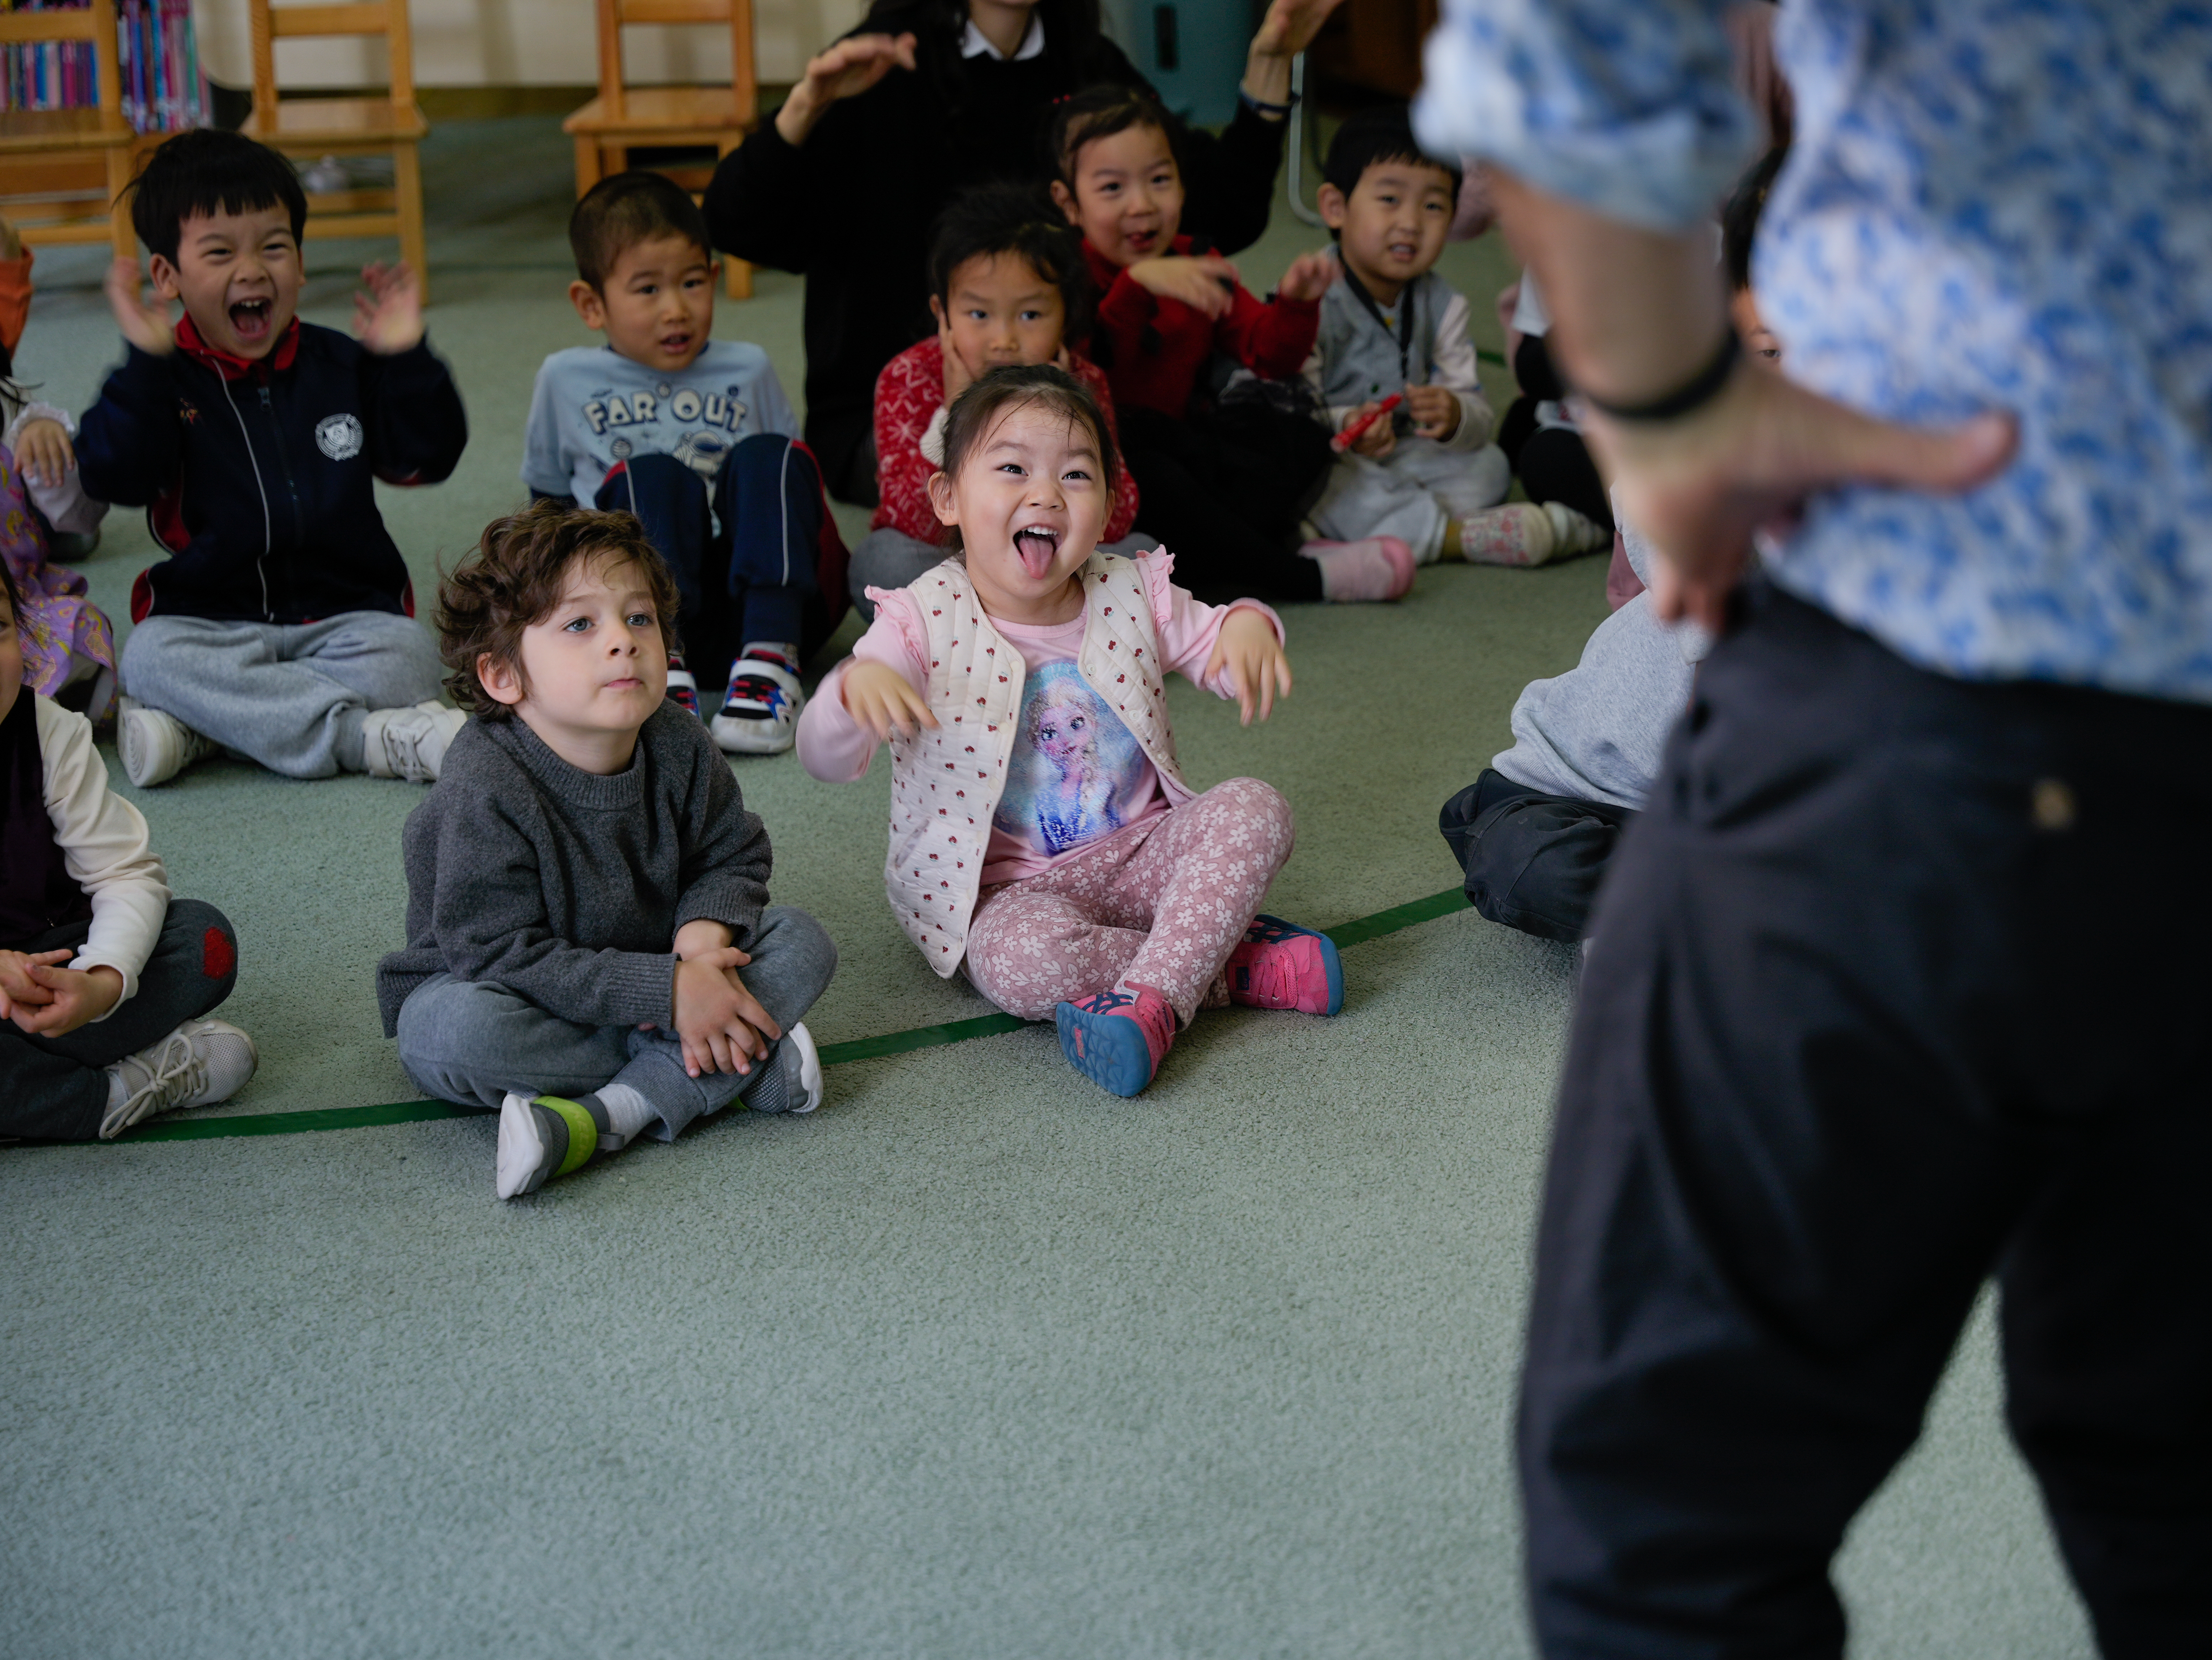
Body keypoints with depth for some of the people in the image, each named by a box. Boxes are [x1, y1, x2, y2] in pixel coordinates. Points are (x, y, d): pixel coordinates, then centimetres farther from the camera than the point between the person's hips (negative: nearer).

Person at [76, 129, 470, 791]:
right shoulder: (165, 378, -1)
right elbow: (114, 478, -16)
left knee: (406, 660, -28)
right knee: (150, 657, -32)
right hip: (212, 622, -1)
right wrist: (146, 363, -26)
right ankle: (375, 736, -34)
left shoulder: (341, 364, 8)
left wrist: (407, 359, -9)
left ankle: (201, 727, -23)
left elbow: (427, 458, 5)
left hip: (344, 612, 2)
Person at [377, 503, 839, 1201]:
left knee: (801, 942, -12)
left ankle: (613, 1112, -30)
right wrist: (668, 993, -33)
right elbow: (501, 955, -29)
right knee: (456, 1032, -38)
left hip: (653, 975, 5)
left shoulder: (678, 748, -9)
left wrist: (704, 933, -21)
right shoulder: (485, 792, -26)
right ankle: (741, 1066, -26)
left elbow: (733, 858, 4)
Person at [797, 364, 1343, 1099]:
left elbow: (1224, 662, 7)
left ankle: (1150, 1001, -30)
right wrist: (854, 688, -43)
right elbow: (825, 761, -19)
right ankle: (1237, 962, -18)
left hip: (1137, 858, 4)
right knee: (1024, 961, -36)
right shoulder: (926, 622, -12)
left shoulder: (1130, 593, 0)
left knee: (1254, 808, -18)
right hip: (1007, 888, -4)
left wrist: (1248, 626, -19)